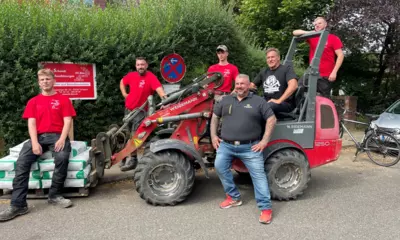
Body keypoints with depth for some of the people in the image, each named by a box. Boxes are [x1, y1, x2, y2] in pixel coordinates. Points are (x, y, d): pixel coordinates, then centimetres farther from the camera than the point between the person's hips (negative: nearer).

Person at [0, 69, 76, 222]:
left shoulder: (63, 99, 10)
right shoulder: (33, 102, 17)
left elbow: (67, 121, 1)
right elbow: (31, 123, 5)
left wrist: (62, 139, -17)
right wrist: (35, 143, -12)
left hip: (57, 136, -2)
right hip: (39, 137, 2)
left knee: (62, 157, -35)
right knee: (22, 162, -25)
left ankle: (55, 195, -18)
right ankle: (18, 204, -25)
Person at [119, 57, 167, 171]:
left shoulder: (151, 77, -19)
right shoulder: (131, 75, -1)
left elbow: (159, 88, -37)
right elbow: (122, 82, 21)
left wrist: (165, 98, -55)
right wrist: (124, 94, 8)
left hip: (141, 110, -7)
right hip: (129, 109, 7)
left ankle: (132, 159, 4)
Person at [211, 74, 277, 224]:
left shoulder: (258, 101, 2)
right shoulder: (226, 100, 13)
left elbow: (271, 119, -1)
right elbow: (215, 116, 22)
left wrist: (264, 141, -7)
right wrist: (213, 135, 11)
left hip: (250, 147, -3)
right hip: (226, 145, 3)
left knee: (258, 174, -7)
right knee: (220, 167, -10)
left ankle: (265, 208, -1)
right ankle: (233, 197, 10)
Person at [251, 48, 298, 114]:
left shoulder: (287, 69, 3)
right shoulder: (263, 72, 22)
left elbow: (293, 86, -14)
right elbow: (252, 85, 24)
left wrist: (279, 100, -21)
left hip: (285, 103, -5)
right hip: (267, 102, 5)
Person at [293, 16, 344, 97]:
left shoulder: (333, 38, 1)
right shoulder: (312, 37, 11)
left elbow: (340, 55, -5)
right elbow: (295, 32, 10)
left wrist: (334, 72, -15)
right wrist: (308, 32, -8)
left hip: (326, 76, -3)